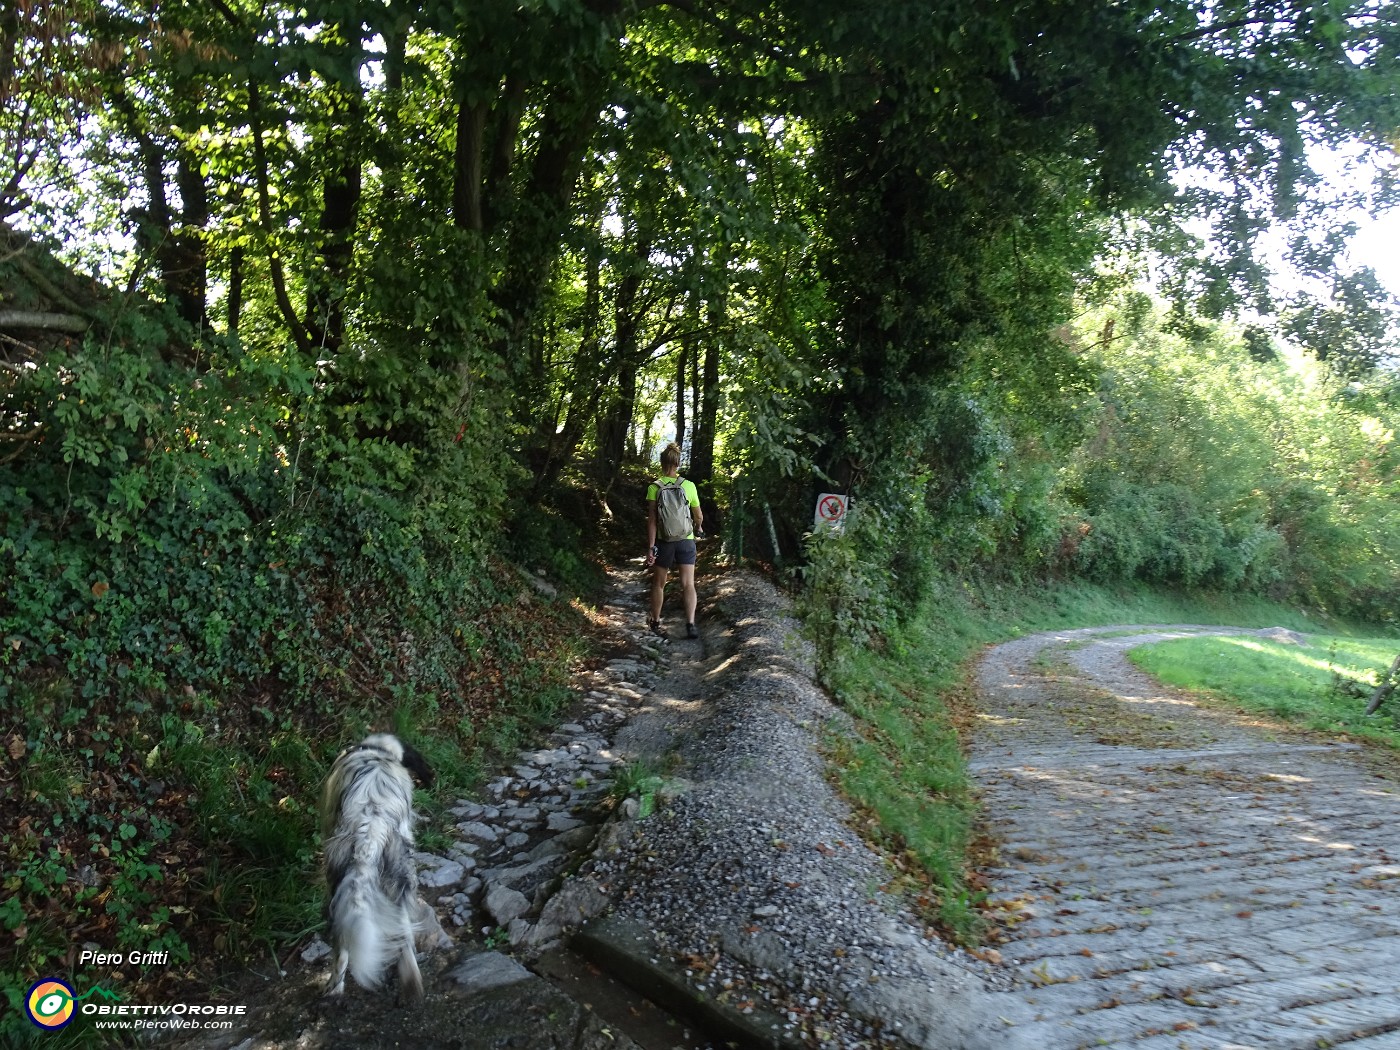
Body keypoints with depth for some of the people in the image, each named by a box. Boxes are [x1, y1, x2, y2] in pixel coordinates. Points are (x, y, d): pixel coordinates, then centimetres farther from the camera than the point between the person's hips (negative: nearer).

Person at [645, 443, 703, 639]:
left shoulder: (654, 487, -8)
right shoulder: (689, 486, -3)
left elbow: (652, 520, -13)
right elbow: (699, 516, 5)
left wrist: (650, 547, -10)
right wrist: (698, 527, 28)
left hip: (663, 542, 0)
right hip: (686, 541, 0)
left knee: (658, 584, 16)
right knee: (688, 584, 2)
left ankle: (655, 622, 31)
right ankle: (691, 625, -11)